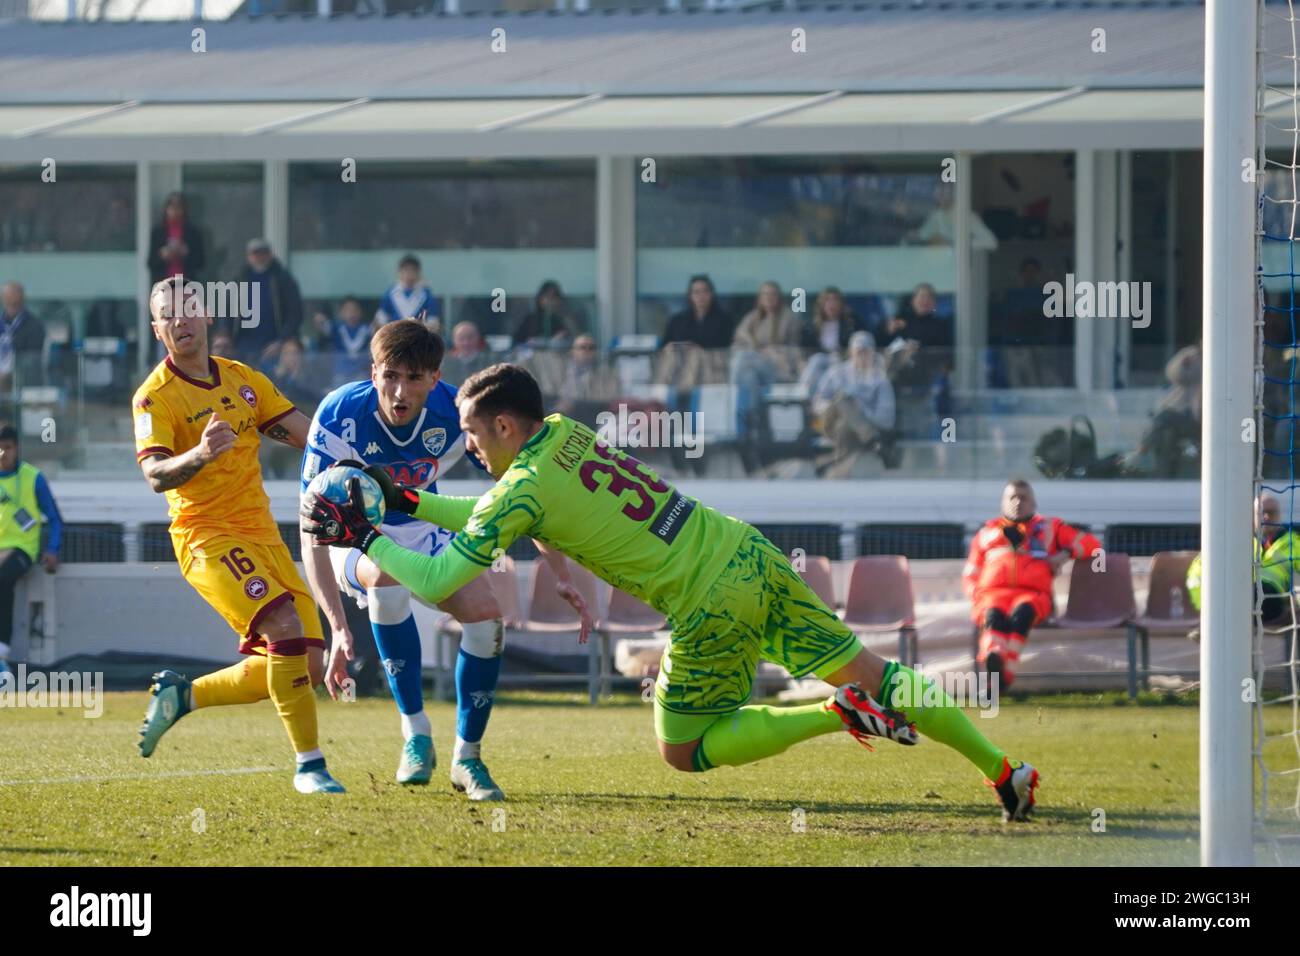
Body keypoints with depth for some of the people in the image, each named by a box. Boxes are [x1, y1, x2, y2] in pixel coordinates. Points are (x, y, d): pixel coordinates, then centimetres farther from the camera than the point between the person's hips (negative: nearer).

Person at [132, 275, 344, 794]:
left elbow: (307, 436, 15)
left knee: (307, 666, 2)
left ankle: (182, 693, 22)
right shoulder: (155, 396, -7)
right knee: (285, 626, -27)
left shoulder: (243, 380, 11)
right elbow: (155, 475, -19)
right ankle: (308, 764, -18)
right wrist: (199, 455, -38)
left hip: (262, 534, 7)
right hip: (206, 536, -7)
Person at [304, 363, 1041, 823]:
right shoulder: (565, 432, 10)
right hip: (752, 556, 8)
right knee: (865, 671, 13)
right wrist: (411, 503, 23)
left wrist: (363, 539, 3)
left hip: (712, 603, -8)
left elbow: (437, 581, -8)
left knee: (685, 753, 10)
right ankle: (1002, 768, 7)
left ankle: (837, 714, -5)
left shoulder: (524, 487, -12)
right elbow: (493, 519, 27)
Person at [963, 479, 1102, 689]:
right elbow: (970, 575, 29)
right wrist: (976, 594, 6)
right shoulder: (987, 532, 32)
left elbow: (1091, 544, 25)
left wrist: (1065, 553, 4)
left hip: (1032, 595, -1)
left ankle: (1006, 672, -59)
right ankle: (993, 660, -69)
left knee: (1022, 611, -40)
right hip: (993, 594, 1)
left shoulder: (1049, 528, 29)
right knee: (994, 615, -38)